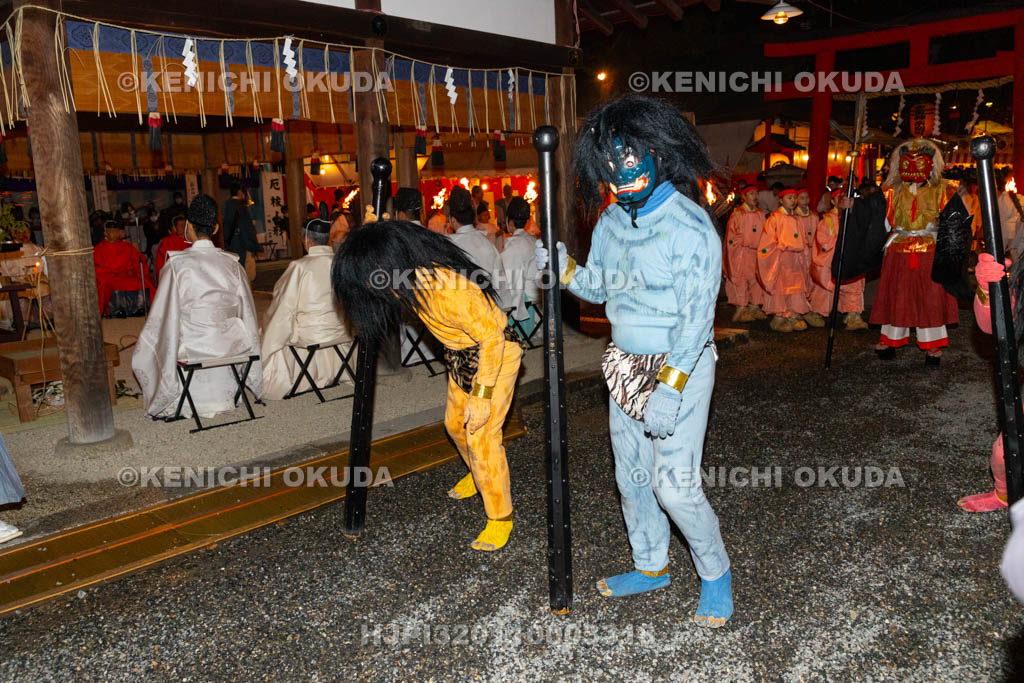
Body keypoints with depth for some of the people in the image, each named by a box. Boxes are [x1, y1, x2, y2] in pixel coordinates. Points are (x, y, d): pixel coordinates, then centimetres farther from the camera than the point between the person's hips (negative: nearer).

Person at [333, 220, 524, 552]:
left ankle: (500, 517, 6)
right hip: (461, 356, 9)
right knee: (455, 423, 20)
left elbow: (492, 337, -29)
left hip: (496, 353, -9)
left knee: (481, 435, -10)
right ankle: (477, 474, 47)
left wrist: (482, 395, -25)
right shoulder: (411, 282, -9)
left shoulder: (446, 288, -36)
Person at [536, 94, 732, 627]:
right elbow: (599, 287, 14)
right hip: (626, 365, 7)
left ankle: (716, 573, 21)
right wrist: (564, 269, -7)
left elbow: (696, 314, -20)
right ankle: (651, 567, 37)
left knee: (674, 483, -6)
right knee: (631, 475, 16)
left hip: (680, 365, -7)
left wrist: (671, 387, -26)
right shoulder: (611, 220, 5)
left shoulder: (689, 224, -17)